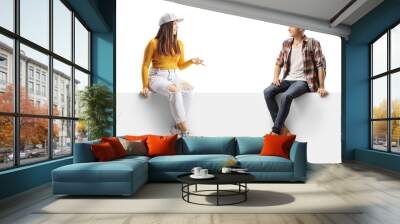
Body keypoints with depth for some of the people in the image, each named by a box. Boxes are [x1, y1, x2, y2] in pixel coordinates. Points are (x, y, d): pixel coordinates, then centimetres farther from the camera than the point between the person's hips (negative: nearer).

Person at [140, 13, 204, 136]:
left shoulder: (179, 44, 11)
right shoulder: (154, 43, -5)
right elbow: (145, 66, 0)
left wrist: (191, 61, -2)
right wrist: (145, 86, -6)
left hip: (174, 77, 5)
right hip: (157, 77, -5)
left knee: (188, 89, -27)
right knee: (174, 91, -35)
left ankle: (177, 126, -24)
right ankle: (184, 129, -29)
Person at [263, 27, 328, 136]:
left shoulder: (313, 43, -4)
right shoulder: (286, 43, 11)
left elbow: (321, 65, -6)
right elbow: (278, 62, 19)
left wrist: (321, 87, -12)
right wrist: (275, 77, 1)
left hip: (303, 81, -5)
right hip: (288, 80, 5)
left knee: (286, 96, -35)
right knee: (267, 92, -22)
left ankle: (275, 131, -25)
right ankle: (282, 128, -21)